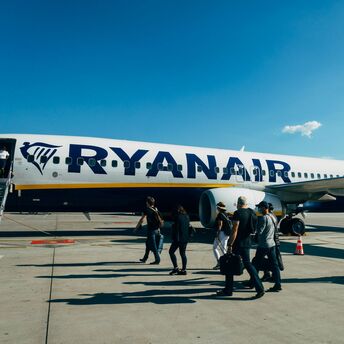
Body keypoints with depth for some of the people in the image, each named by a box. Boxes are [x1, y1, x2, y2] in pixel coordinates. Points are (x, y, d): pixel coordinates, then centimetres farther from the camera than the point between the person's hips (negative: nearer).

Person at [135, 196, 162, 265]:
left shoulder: (147, 210, -11)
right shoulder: (156, 210, 8)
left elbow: (142, 220, -10)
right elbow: (160, 220, 12)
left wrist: (136, 227, 1)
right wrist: (158, 228, 20)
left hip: (151, 230, -8)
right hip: (156, 229, 8)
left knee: (153, 246, 0)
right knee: (148, 243, 20)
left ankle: (157, 260, 2)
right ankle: (145, 258, 30)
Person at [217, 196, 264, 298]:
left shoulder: (238, 213, -15)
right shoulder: (252, 212, 7)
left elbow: (235, 231, -20)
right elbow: (253, 229, 16)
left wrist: (229, 245, -18)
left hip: (237, 243, -7)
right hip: (247, 242, 7)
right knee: (247, 264, 14)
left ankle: (228, 290, 16)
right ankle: (260, 288, 7)